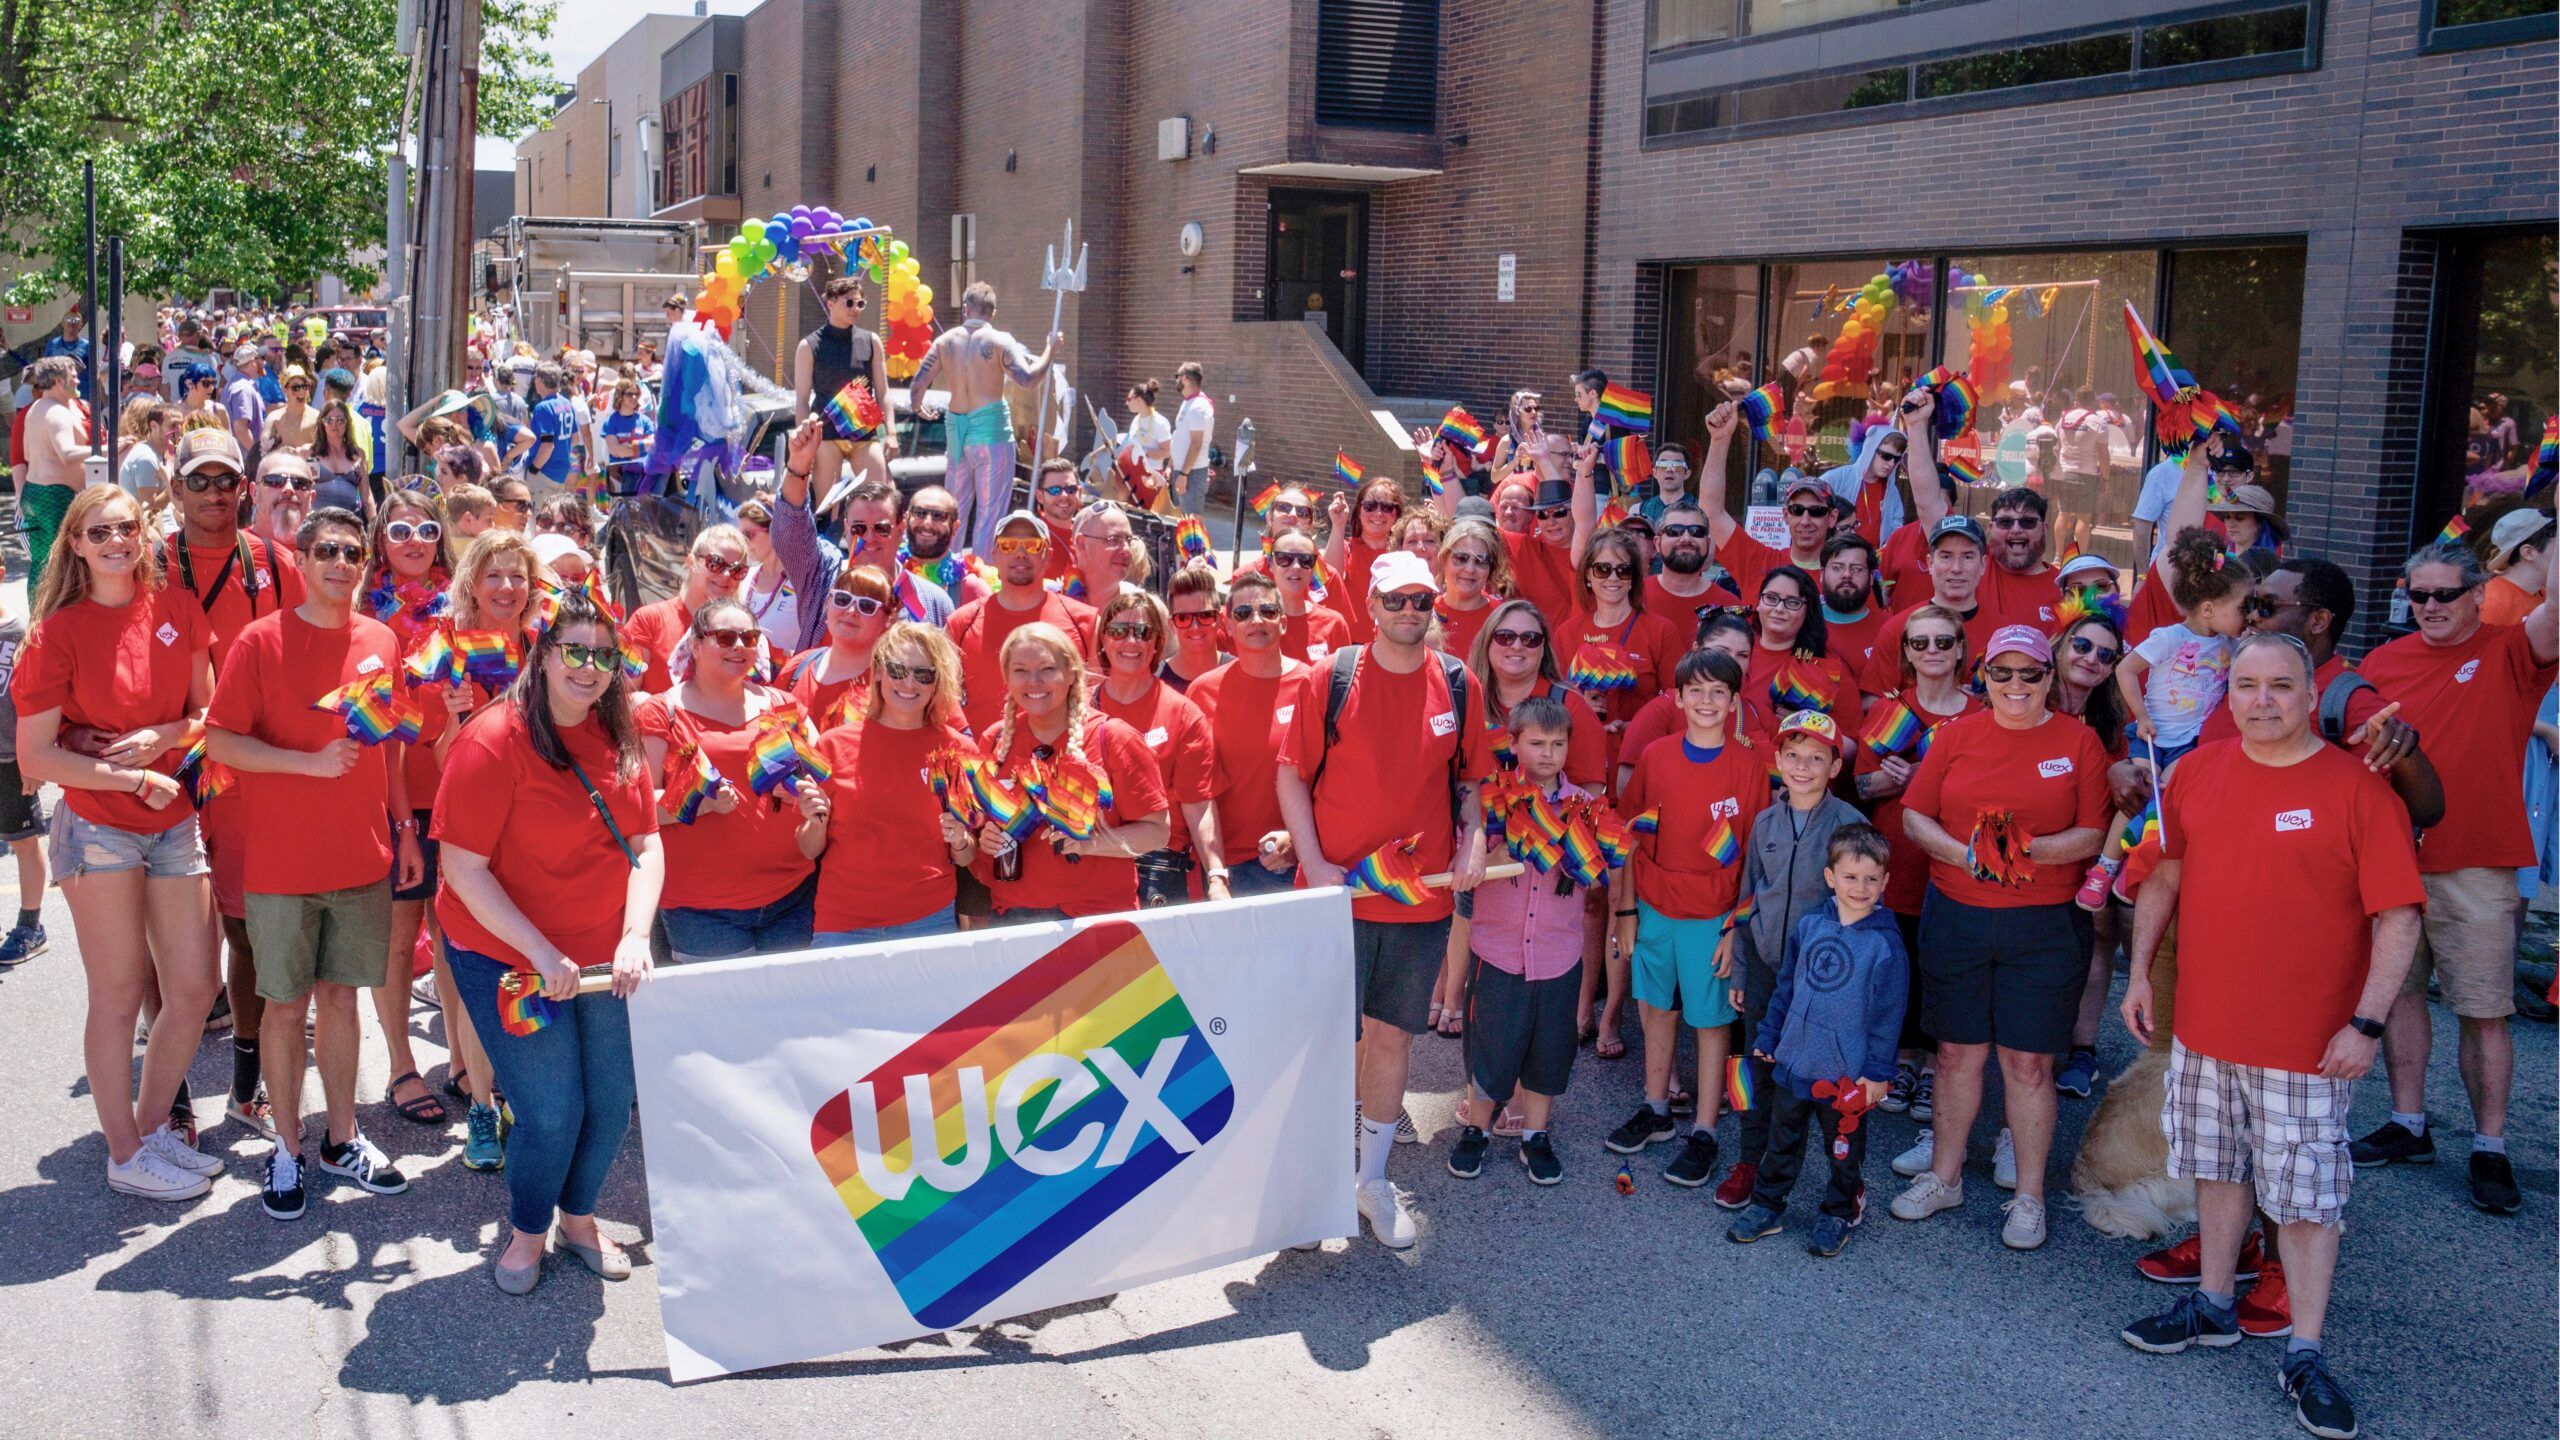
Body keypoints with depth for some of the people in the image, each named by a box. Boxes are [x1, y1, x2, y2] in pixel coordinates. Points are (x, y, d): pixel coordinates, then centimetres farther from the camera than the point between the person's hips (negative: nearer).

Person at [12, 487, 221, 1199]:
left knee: (194, 991, 7)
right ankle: (126, 1155, 16)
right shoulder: (59, 632, -9)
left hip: (175, 822, 5)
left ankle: (154, 1126, 27)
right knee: (119, 996, 3)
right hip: (99, 828, -5)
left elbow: (207, 712, 8)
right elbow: (35, 756, -10)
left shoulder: (175, 609, 3)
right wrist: (137, 779, -13)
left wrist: (160, 735, -12)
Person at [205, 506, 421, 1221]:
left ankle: (342, 1138, 23)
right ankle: (287, 1148, 18)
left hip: (363, 859, 4)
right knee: (287, 1003, 5)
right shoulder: (262, 640, -8)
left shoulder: (381, 642, 6)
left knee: (341, 996, 13)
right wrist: (312, 762, -20)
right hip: (281, 862, -4)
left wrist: (404, 827, 12)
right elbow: (218, 740, -11)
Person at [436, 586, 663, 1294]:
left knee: (612, 1102, 9)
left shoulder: (619, 739, 0)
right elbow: (463, 870, -19)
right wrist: (543, 953, -23)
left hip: (603, 955, 6)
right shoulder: (493, 741, -18)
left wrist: (635, 936, -15)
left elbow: (646, 845, 2)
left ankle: (578, 1215, 37)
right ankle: (527, 1231, 25)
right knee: (552, 1113, -4)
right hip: (507, 958, -5)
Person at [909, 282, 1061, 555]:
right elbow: (1027, 378, -18)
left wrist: (919, 408, 27)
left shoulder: (945, 340, 5)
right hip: (991, 428, -5)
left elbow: (917, 384, 7)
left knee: (955, 506, 17)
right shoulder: (999, 340, -8)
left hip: (957, 429, 5)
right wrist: (1050, 349, -4)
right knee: (990, 510, -1)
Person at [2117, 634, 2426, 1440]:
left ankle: (2305, 1356, 12)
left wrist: (2367, 1023, -17)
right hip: (2204, 1024, 5)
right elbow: (2164, 876, 14)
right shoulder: (2199, 771, 4)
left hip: (2306, 1039, -4)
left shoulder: (2358, 788, -11)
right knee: (2219, 1167, 17)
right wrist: (2139, 971, 8)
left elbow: (2398, 918, -12)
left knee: (2307, 1192, 1)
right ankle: (2215, 1307, 34)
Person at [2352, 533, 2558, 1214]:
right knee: (2400, 991, 13)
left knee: (2484, 1012, 1)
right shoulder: (2384, 661, 7)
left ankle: (2490, 1147, 11)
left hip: (2476, 870, -4)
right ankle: (2408, 1126, 26)